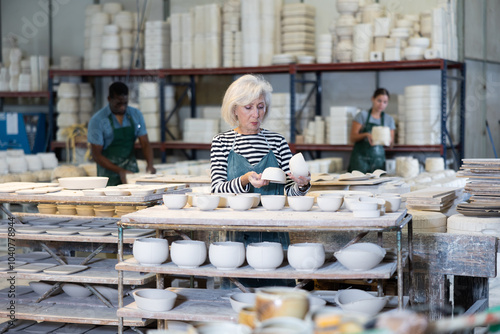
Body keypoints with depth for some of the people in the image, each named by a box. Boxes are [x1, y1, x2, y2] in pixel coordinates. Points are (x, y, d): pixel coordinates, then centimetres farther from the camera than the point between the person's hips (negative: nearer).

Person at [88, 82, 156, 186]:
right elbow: (96, 154, -9)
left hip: (131, 170, 3)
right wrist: (119, 171, -17)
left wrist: (150, 164, -14)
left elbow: (145, 143, 5)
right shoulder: (98, 120, -10)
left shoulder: (136, 115, 3)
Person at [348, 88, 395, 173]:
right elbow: (353, 138, -2)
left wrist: (389, 140, -13)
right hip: (361, 156, -3)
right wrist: (366, 134, -20)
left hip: (379, 158, 3)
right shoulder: (362, 115, 1)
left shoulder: (389, 119, 10)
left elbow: (391, 143, 10)